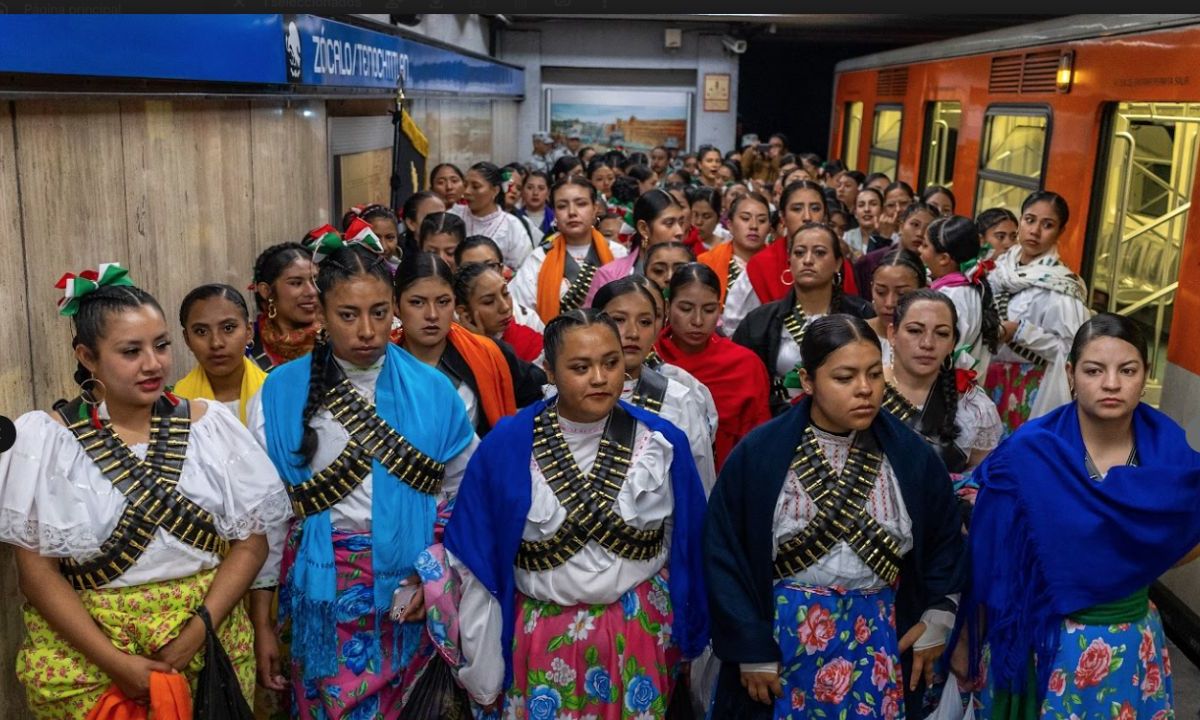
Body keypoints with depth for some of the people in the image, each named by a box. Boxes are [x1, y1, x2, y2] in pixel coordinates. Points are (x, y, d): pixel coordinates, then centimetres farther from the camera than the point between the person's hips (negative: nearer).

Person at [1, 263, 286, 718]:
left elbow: (251, 541, -2)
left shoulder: (210, 425, -1)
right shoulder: (45, 439, -5)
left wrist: (197, 631, -13)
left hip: (208, 638, 2)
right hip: (82, 654, -1)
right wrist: (114, 661, -14)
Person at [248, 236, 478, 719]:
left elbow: (463, 493, 6)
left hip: (411, 586, 2)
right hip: (324, 589, -1)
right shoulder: (281, 394, -5)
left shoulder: (432, 390, -2)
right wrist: (261, 621, 1)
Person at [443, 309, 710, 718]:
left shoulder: (662, 442, -7)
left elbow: (687, 551, 2)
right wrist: (484, 676, -3)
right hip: (544, 642, -1)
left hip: (644, 637, 1)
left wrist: (687, 640, 7)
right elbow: (477, 567, -6)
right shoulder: (505, 448, -11)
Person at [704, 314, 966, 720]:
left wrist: (937, 619, 2)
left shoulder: (911, 456, -2)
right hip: (784, 640, -2)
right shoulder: (758, 455, -10)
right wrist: (751, 650, -9)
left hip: (882, 643, 2)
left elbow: (945, 541, 11)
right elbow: (727, 557, -8)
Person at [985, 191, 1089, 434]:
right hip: (986, 380, 6)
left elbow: (1069, 348, -17)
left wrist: (1019, 331, -23)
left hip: (1027, 389, -6)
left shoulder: (1058, 285, -13)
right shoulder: (1001, 266, 4)